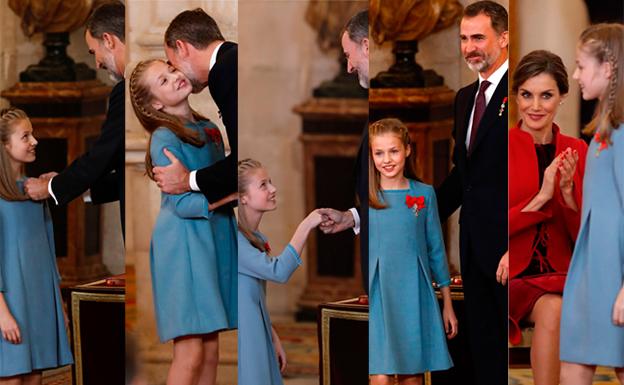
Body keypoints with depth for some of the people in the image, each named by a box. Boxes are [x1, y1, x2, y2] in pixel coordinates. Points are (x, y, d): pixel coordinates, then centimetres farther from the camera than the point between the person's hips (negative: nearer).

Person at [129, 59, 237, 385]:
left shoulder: (208, 129, 12)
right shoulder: (165, 139, -10)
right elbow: (183, 203, -15)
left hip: (216, 242, 7)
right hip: (184, 246, -7)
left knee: (211, 349, 7)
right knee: (190, 353, -9)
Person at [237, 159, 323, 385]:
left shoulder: (259, 239, 13)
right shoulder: (233, 238, -16)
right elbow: (278, 271, -25)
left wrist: (274, 340, 18)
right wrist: (306, 226, -21)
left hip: (258, 335, 9)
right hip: (243, 340, -9)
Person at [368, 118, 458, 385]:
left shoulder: (424, 194, 5)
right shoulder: (367, 198, 0)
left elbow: (436, 250, 9)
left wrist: (447, 304, 10)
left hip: (415, 295, 2)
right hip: (378, 296, -2)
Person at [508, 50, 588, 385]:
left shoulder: (576, 152, 7)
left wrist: (568, 193, -12)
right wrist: (542, 197, -14)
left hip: (562, 278, 2)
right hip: (513, 278, -2)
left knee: (555, 309, -32)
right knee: (552, 309, -32)